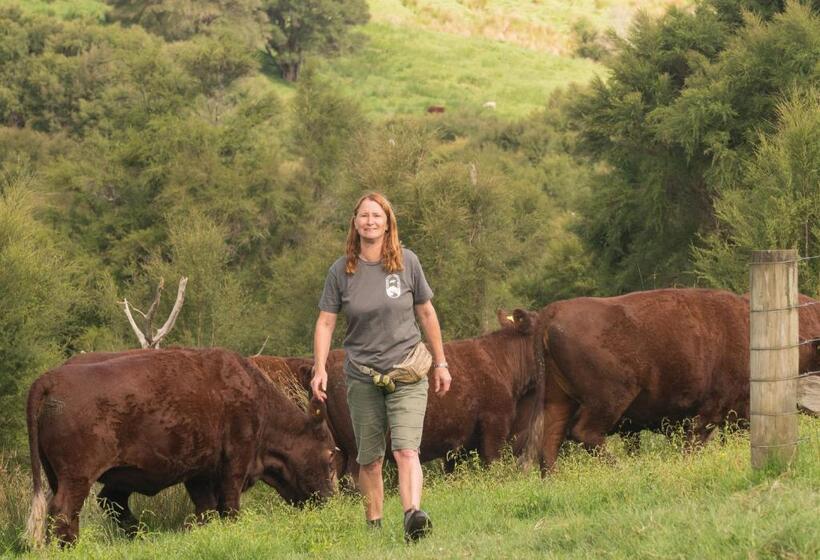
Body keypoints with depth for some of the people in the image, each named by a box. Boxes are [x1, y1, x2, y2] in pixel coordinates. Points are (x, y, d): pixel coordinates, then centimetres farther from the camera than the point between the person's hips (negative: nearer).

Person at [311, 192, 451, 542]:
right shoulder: (341, 271, 0)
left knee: (406, 449, -19)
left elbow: (426, 314, 9)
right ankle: (373, 527, 18)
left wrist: (440, 363, 12)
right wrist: (320, 369, -11)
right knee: (369, 460, 8)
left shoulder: (406, 262, 0)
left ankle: (413, 516, -34)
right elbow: (325, 322, 2)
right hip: (362, 375, 2)